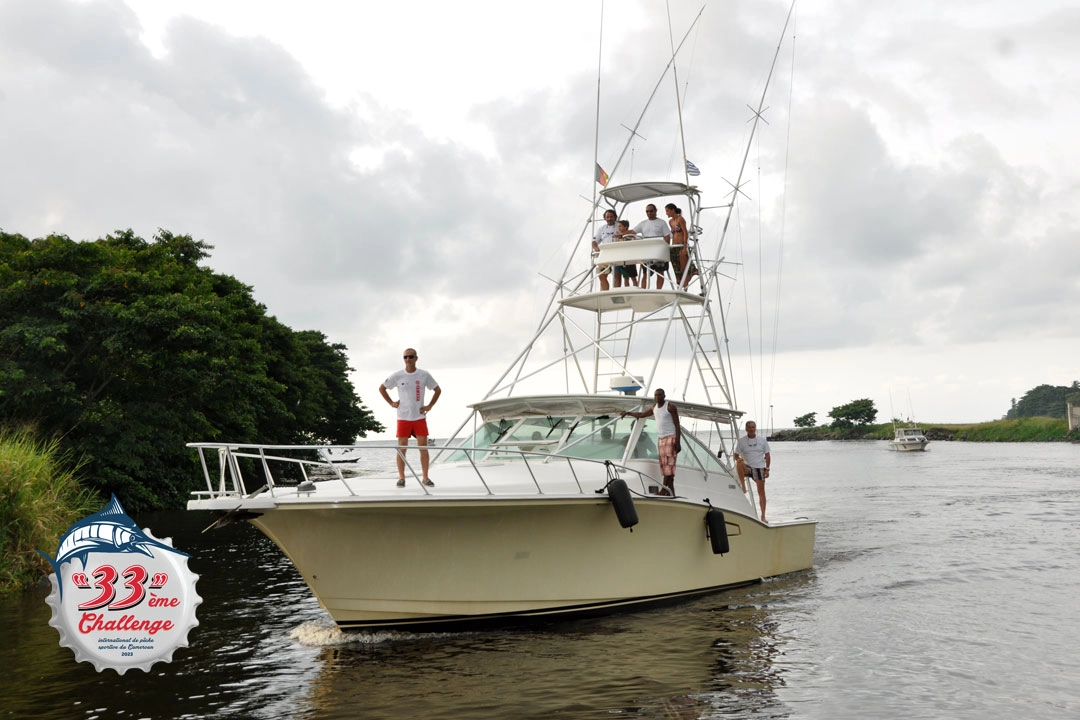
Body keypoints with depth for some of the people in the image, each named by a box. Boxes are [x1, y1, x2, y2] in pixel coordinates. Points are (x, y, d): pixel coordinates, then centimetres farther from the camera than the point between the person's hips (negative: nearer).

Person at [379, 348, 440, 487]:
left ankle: (426, 478, 6)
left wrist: (430, 406, 3)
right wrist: (391, 403, 3)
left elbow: (438, 390, 13)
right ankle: (401, 478, 8)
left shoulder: (424, 375, 1)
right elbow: (381, 388, 13)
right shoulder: (397, 376, 0)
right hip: (403, 417, 0)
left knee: (423, 447, -1)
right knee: (401, 448, 0)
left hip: (420, 417, 0)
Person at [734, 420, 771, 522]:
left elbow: (767, 455, 9)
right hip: (747, 468, -1)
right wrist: (738, 459, -21)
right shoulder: (741, 441, 1)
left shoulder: (762, 440, 5)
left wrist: (767, 469, 0)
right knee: (739, 464, -35)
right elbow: (736, 455, 2)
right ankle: (743, 486, -26)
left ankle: (763, 516, 6)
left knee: (761, 492, 0)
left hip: (759, 468, 1)